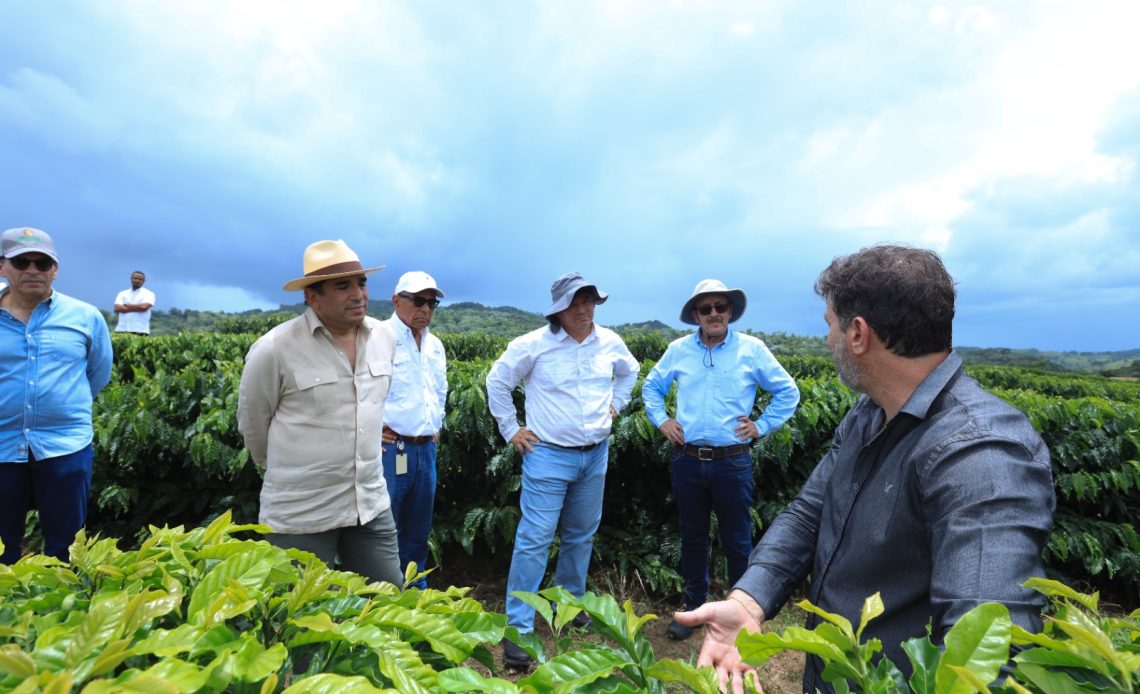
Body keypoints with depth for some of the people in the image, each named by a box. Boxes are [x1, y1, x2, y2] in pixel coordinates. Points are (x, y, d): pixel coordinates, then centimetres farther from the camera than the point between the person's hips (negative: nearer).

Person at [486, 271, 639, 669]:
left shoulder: (610, 342, 1)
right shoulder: (534, 345, -13)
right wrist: (510, 429, -4)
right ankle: (518, 627, 5)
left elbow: (630, 371, 22)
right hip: (549, 456, -5)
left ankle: (570, 602, 38)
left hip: (595, 455, 5)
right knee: (534, 540, -5)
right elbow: (497, 380, -3)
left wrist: (616, 404, 12)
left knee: (581, 534, 17)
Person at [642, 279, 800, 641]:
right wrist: (661, 420, 5)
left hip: (732, 462, -2)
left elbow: (788, 392, 6)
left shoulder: (752, 349, -2)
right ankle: (694, 606, 31)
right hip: (687, 460, 2)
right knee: (692, 537, 15)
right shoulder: (678, 350, 4)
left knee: (737, 541, 10)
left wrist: (762, 425, -1)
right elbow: (651, 386, 18)